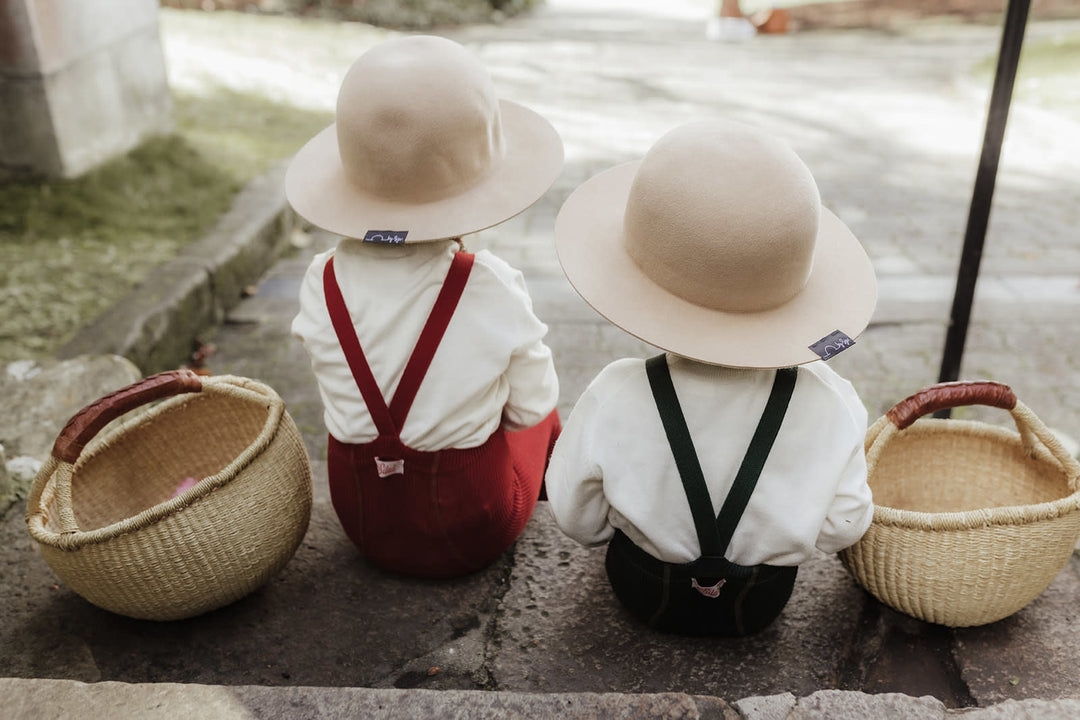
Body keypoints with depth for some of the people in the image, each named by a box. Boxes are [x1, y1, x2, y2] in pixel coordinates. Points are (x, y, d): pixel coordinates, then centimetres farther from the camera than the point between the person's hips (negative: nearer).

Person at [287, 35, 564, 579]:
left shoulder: (321, 285, -17)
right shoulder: (492, 290, -26)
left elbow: (343, 398, -1)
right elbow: (530, 405, -10)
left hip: (361, 518, 4)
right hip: (472, 528, -3)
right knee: (544, 416, 26)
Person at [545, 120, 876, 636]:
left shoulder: (614, 400, -32)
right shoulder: (827, 402, -28)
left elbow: (578, 519, -15)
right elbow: (841, 528, -13)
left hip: (644, 592, 0)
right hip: (761, 605, 1)